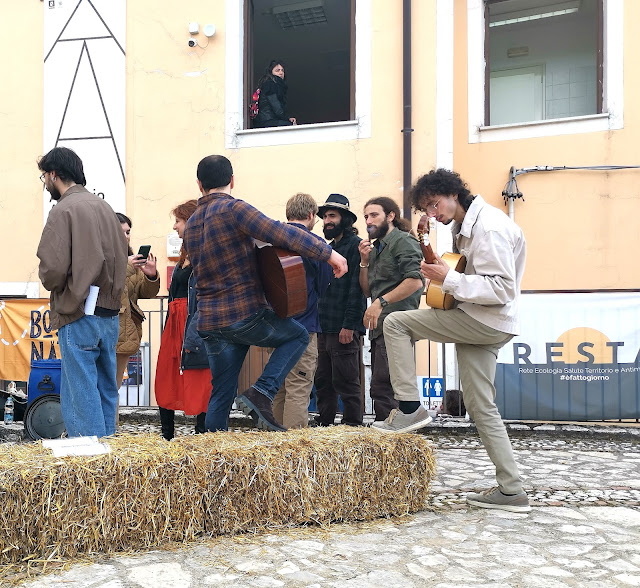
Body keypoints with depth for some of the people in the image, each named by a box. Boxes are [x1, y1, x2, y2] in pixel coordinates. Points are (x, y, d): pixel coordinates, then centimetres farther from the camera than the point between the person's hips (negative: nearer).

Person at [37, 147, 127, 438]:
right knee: (105, 394, 14)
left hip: (78, 318, -8)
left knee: (80, 399, -2)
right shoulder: (104, 206, 13)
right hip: (110, 314, 8)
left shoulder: (64, 209, -10)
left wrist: (48, 280, 2)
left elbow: (53, 269, -18)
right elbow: (121, 258, 14)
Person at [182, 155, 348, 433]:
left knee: (220, 394, 14)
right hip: (245, 314, -7)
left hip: (210, 323, 7)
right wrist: (328, 252, -19)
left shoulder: (191, 225, 14)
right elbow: (280, 232, -21)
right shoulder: (233, 209, -10)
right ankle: (261, 393, -2)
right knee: (298, 336, 16)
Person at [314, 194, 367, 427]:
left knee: (346, 381, -4)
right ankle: (324, 423, 21)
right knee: (323, 381, 12)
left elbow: (357, 288, -14)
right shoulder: (328, 249, 21)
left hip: (344, 329, -9)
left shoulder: (356, 246, -6)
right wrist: (317, 321, 15)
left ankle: (353, 425, 5)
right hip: (324, 328, 9)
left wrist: (349, 325, -19)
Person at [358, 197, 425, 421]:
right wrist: (364, 261, 7)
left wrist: (381, 301, -21)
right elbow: (367, 290, 20)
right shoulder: (376, 247, 21)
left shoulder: (403, 241, -4)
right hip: (380, 327, 9)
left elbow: (415, 281, -18)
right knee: (398, 389, 12)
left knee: (382, 388, -15)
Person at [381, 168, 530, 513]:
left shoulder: (489, 227, -16)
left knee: (395, 323, -9)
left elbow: (502, 289, -22)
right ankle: (511, 491, 13)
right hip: (478, 323, 10)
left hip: (489, 321, -10)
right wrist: (445, 276, 8)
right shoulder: (465, 226, 16)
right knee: (480, 406, 9)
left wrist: (449, 279, -22)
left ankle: (409, 409, -6)